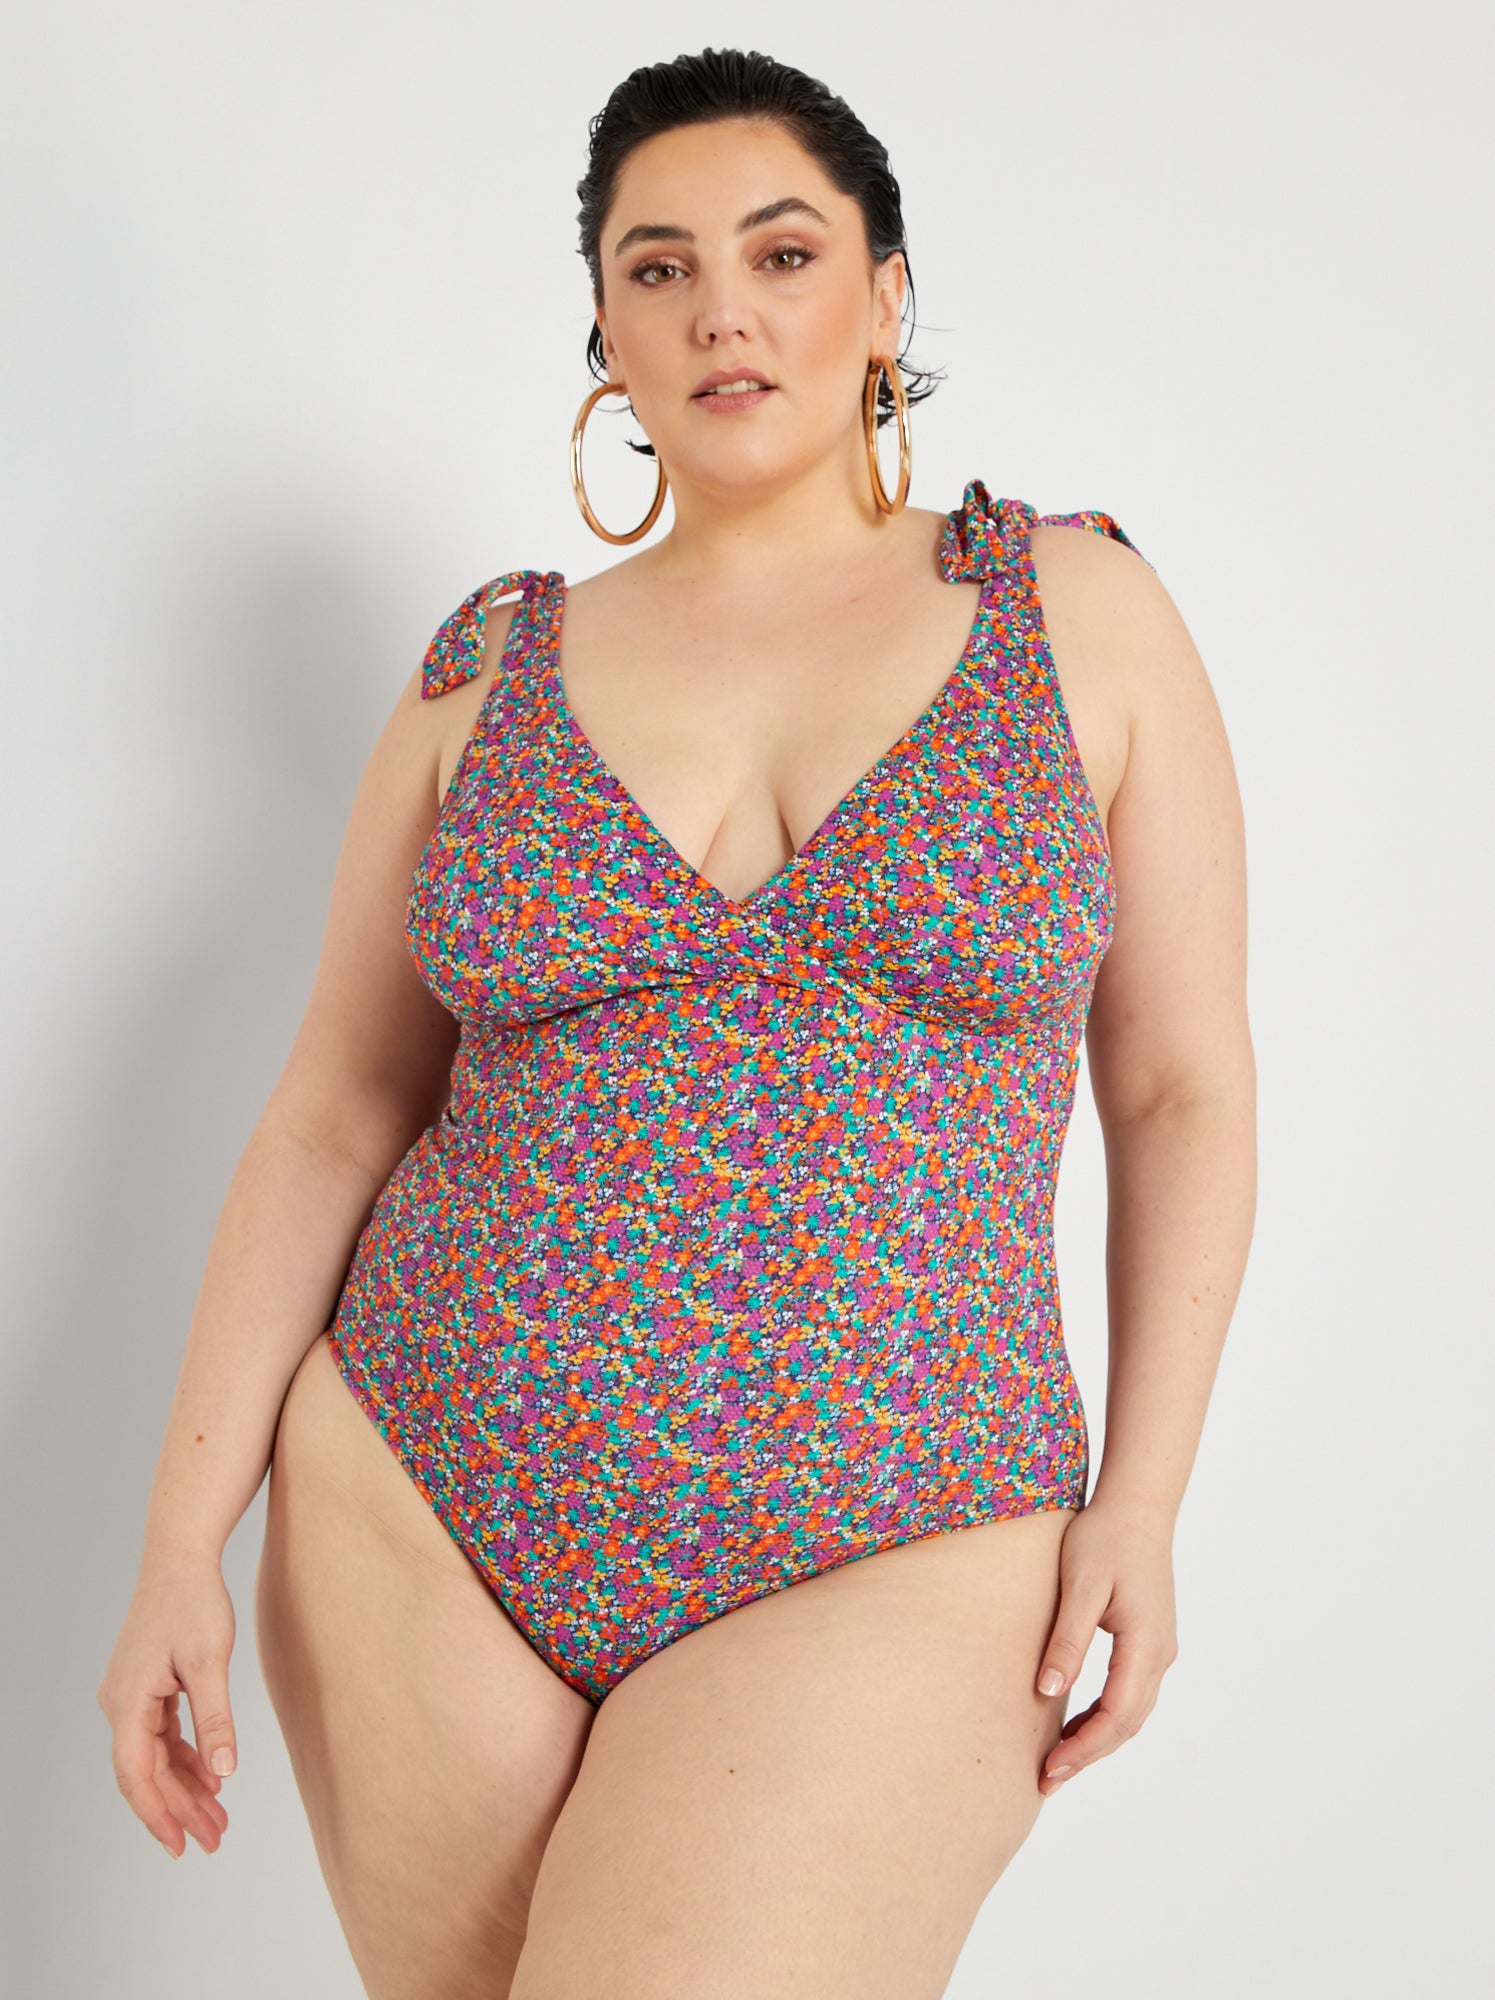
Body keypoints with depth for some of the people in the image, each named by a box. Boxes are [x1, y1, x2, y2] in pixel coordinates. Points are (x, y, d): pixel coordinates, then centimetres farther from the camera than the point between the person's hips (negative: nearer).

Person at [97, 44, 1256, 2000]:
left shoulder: (1076, 611, 2)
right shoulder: (490, 670, 6)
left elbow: (1182, 1090, 4)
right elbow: (329, 1122, 7)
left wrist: (1142, 1501, -3)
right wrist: (185, 1539, 1)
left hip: (883, 1556, -2)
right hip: (421, 1513, 3)